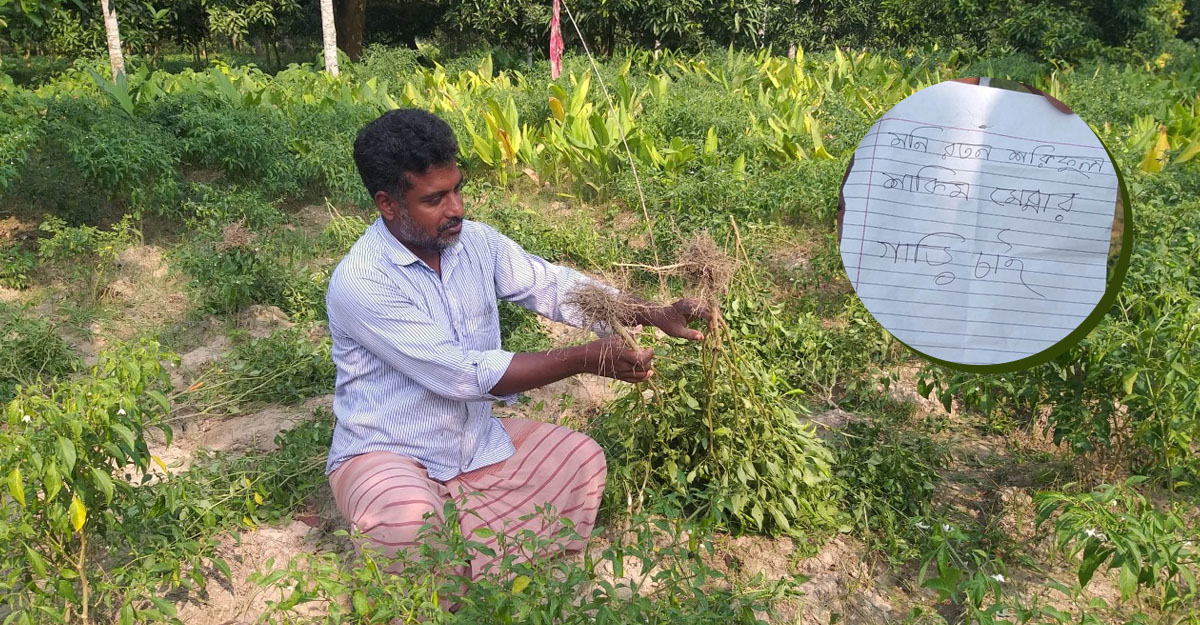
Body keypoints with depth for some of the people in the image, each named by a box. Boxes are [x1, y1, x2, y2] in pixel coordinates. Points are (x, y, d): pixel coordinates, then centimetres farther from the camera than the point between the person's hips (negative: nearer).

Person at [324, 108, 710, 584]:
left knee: (581, 458, -3)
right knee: (407, 522, -35)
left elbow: (554, 286, 0)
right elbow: (463, 374, -28)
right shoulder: (359, 282, -25)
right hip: (385, 456, -6)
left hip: (476, 441, 7)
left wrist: (657, 316, -14)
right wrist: (587, 359, -27)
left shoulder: (476, 242, -4)